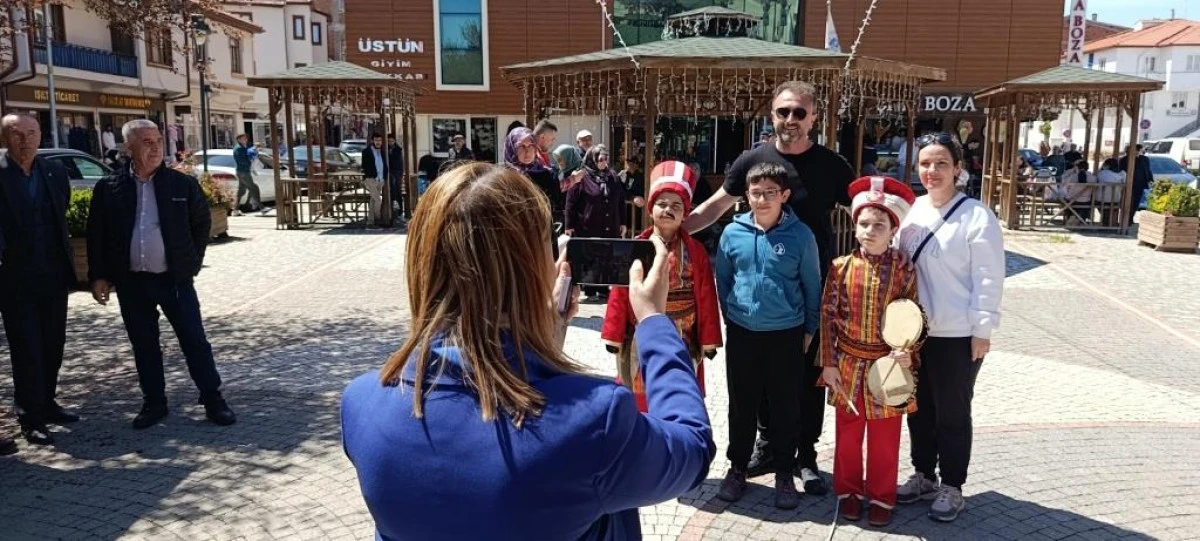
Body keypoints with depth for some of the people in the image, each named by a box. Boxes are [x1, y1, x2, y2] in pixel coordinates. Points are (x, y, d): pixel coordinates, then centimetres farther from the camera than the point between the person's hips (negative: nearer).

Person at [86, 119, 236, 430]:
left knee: (195, 341, 0)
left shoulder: (183, 184, -1)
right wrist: (99, 276, 2)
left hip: (175, 278, -1)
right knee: (144, 346, 10)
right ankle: (154, 403, 23)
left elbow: (202, 223, 10)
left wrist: (192, 261, 6)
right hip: (131, 282, 2)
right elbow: (96, 235, 6)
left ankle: (213, 400, 9)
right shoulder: (109, 189, 1)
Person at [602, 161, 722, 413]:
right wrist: (614, 335, -2)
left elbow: (706, 298, -1)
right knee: (639, 400, 11)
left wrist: (708, 340, -2)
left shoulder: (695, 251, -1)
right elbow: (619, 295, -1)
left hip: (682, 342, 0)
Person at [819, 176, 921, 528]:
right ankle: (848, 491, 30)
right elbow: (827, 316, -2)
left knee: (885, 438, 11)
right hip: (848, 366, 1)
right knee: (848, 434, 14)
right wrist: (829, 363, -4)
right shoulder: (841, 267, -4)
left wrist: (907, 352, -17)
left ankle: (881, 497, 27)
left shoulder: (903, 270, -5)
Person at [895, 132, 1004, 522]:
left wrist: (983, 330, -13)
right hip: (915, 330, 6)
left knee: (952, 413, 7)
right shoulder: (911, 211, 5)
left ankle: (951, 487, 23)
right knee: (919, 409, 16)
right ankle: (923, 476, 33)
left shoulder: (977, 216, -11)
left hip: (958, 334, -5)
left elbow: (988, 278, -12)